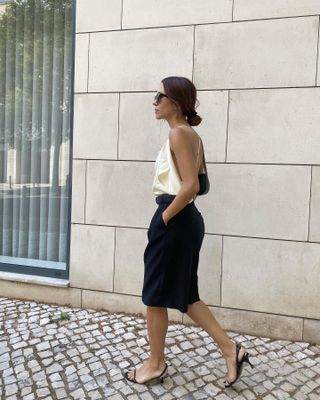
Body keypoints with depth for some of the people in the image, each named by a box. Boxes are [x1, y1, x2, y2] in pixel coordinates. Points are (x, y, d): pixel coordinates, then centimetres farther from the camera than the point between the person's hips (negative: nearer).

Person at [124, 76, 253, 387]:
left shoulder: (178, 133, -14)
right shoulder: (191, 134, 15)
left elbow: (190, 186, -23)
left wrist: (164, 217, -13)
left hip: (174, 221, -10)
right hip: (186, 219, 10)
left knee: (155, 295, 7)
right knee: (183, 294, 17)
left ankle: (156, 364, 26)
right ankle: (230, 349, 22)